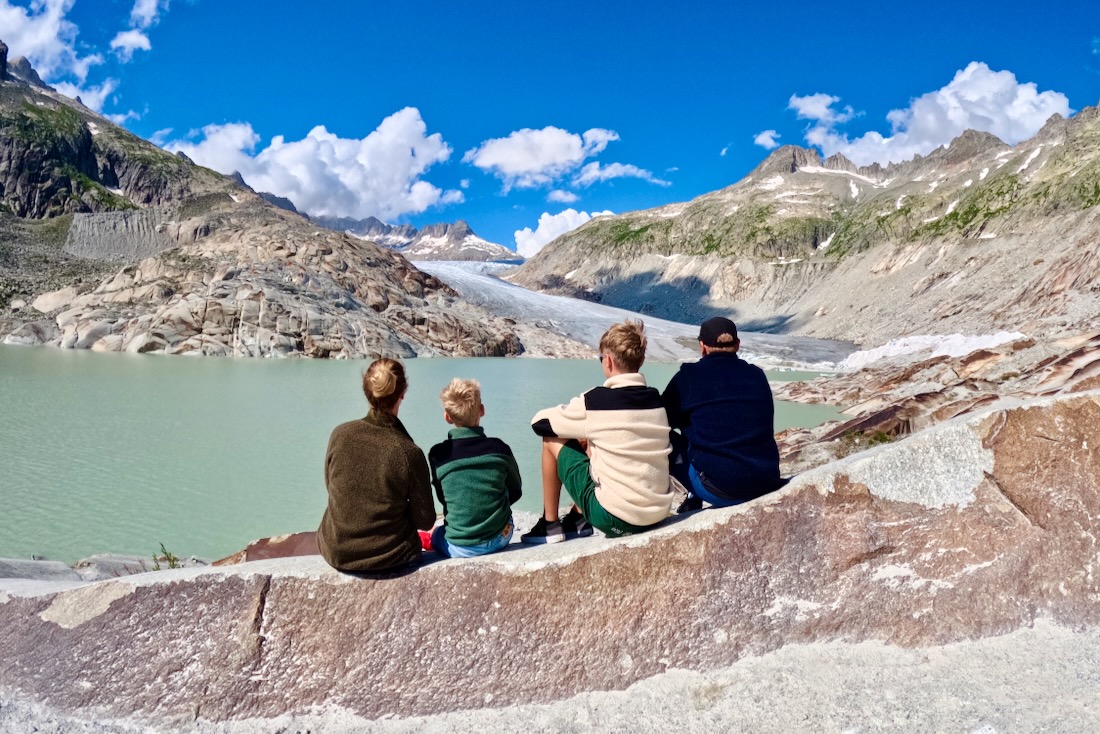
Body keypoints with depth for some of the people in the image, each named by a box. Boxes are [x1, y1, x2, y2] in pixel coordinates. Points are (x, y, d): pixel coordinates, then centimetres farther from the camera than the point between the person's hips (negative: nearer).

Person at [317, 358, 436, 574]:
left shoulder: (339, 434, -13)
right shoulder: (409, 453, -22)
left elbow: (331, 486, 5)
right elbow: (425, 521, -12)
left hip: (337, 554, 3)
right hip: (390, 559, -3)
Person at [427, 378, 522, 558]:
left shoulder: (438, 454, -12)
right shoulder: (499, 448, -10)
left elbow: (442, 498, 2)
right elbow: (515, 491, 4)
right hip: (500, 539, -1)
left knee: (434, 532, 34)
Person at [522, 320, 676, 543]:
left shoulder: (596, 401, -13)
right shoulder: (656, 399, 3)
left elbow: (539, 422, 0)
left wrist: (579, 434, 17)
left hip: (616, 520, -6)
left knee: (552, 440, 9)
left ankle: (549, 525, 19)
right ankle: (578, 520, 30)